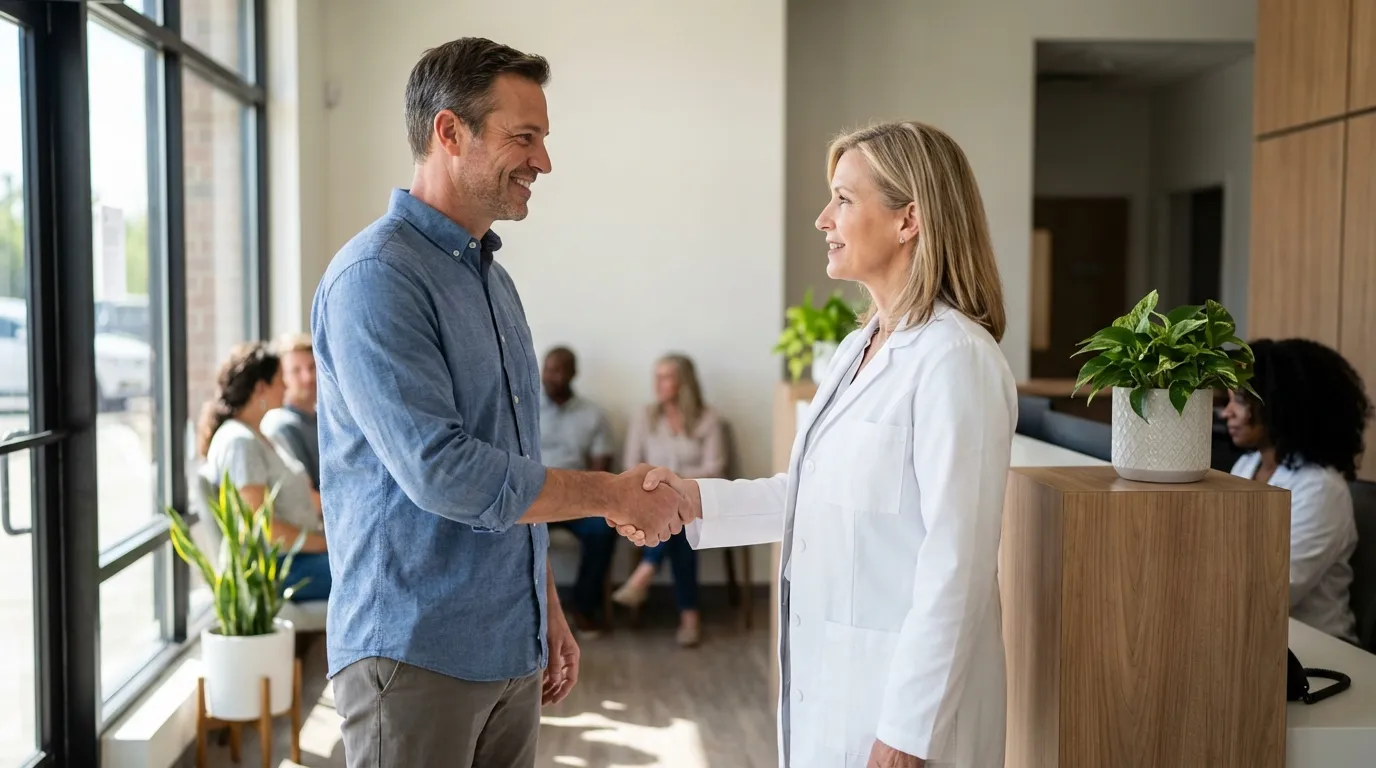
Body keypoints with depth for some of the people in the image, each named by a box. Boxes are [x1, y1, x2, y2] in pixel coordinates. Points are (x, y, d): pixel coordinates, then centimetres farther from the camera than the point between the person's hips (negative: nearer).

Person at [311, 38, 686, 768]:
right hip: (416, 654, -8)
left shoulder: (493, 278, 12)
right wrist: (613, 495, -14)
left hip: (511, 651, 8)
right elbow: (440, 470, -24)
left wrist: (547, 611, 18)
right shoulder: (377, 277, -16)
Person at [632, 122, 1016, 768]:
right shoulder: (857, 349, 8)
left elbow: (956, 567, -21)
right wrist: (696, 499, 3)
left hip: (905, 696, -8)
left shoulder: (954, 359, -20)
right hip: (829, 678, 8)